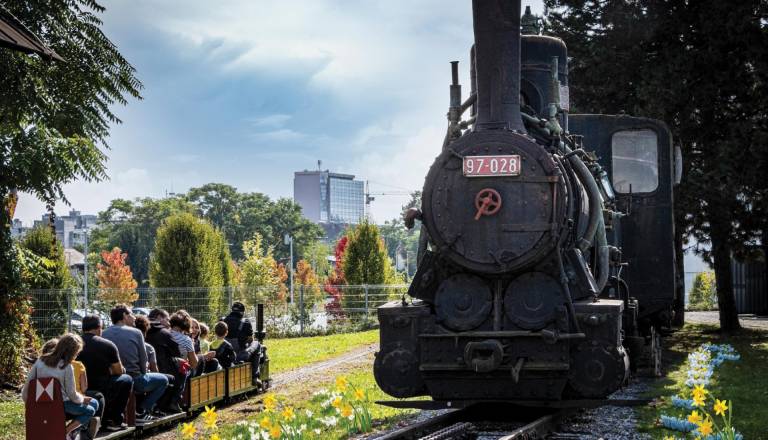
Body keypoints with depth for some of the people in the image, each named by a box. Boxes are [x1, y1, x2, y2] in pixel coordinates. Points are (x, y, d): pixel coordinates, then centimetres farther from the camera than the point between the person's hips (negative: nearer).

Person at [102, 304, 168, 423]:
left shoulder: (105, 333, 1)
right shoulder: (136, 333, -9)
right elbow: (143, 359, -4)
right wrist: (143, 374, 15)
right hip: (134, 379, -6)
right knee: (163, 380, 20)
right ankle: (142, 411, 7)